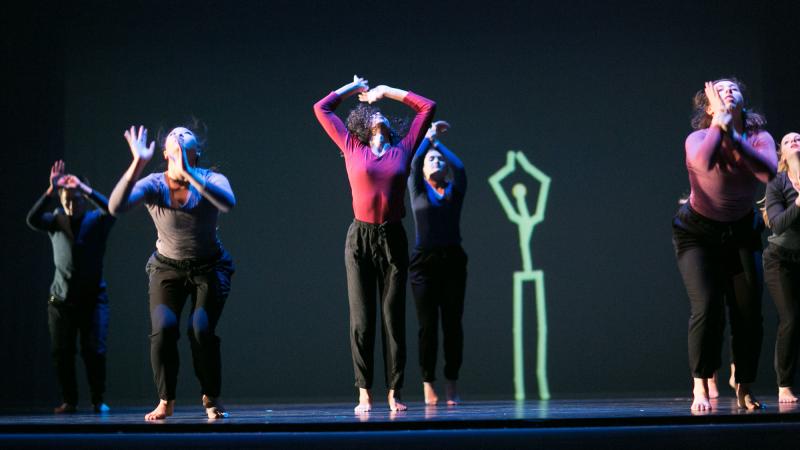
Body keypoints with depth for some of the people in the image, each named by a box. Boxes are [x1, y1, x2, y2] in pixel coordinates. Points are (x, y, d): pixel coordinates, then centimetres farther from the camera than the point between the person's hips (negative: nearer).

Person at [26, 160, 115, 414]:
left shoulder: (97, 220, 1)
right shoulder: (55, 220, 4)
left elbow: (111, 209, -21)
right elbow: (32, 219, -15)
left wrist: (84, 188, -30)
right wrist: (51, 191, -27)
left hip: (93, 297, -2)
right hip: (61, 297, 2)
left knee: (94, 350, -7)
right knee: (61, 352, 0)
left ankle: (98, 400, 5)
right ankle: (69, 401, 12)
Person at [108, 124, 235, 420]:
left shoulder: (211, 181, -15)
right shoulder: (153, 185, -14)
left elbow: (228, 203, -40)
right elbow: (115, 206, -33)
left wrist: (188, 174, -49)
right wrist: (137, 164, -44)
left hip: (209, 268, -1)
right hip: (167, 268, 1)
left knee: (201, 329, -20)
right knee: (163, 329, -20)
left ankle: (211, 397, 4)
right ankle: (165, 402, -2)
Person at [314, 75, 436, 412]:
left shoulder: (403, 149, 10)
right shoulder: (352, 148, 8)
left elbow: (427, 107, 15)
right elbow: (322, 108, 13)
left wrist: (387, 91, 18)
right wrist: (354, 88, 22)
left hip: (393, 239, 1)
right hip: (360, 237, -1)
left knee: (394, 318, 2)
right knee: (361, 319, 0)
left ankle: (394, 393, 5)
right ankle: (364, 394, 3)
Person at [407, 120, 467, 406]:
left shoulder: (454, 190, 10)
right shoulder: (417, 189, 9)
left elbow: (460, 166, -6)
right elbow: (414, 163, -7)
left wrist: (438, 142, 0)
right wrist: (429, 137, -11)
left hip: (452, 259, 1)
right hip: (424, 260, -1)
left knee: (452, 323, 0)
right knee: (427, 324, -3)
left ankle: (452, 384, 3)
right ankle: (428, 384, 0)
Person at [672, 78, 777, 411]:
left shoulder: (759, 138, -9)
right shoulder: (699, 138, -16)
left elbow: (769, 172, -31)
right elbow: (704, 162, -41)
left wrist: (733, 135, -32)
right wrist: (720, 122, -30)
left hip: (741, 233, 3)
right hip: (698, 233, -3)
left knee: (749, 312, -3)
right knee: (707, 308, -17)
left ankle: (745, 388, 12)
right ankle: (700, 389, -8)